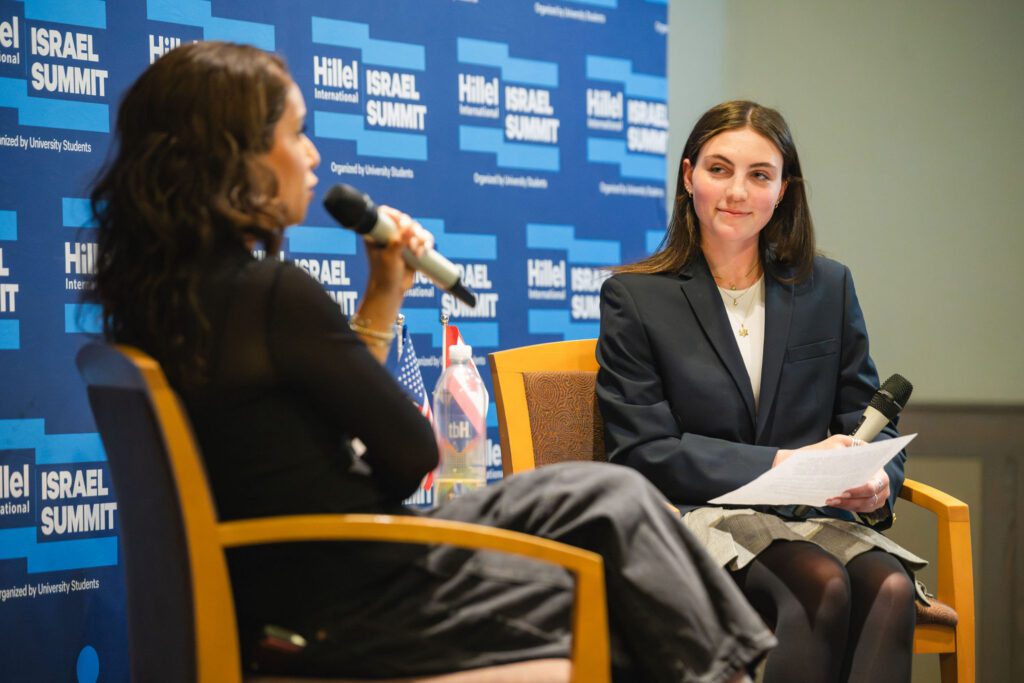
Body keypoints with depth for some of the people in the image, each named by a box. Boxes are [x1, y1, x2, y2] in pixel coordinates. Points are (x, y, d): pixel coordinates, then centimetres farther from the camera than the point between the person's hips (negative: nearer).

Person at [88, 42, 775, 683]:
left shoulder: (166, 289, 5)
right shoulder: (273, 294, -23)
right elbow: (412, 455, -14)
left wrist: (384, 294, 9)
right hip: (355, 607, -9)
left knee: (612, 496, 13)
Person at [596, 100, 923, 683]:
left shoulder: (829, 287, 14)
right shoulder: (634, 298, 4)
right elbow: (643, 451, -4)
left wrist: (878, 482, -12)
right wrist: (784, 463, -14)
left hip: (813, 522, 3)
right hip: (698, 520, -3)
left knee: (889, 586, -31)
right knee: (823, 587, -33)